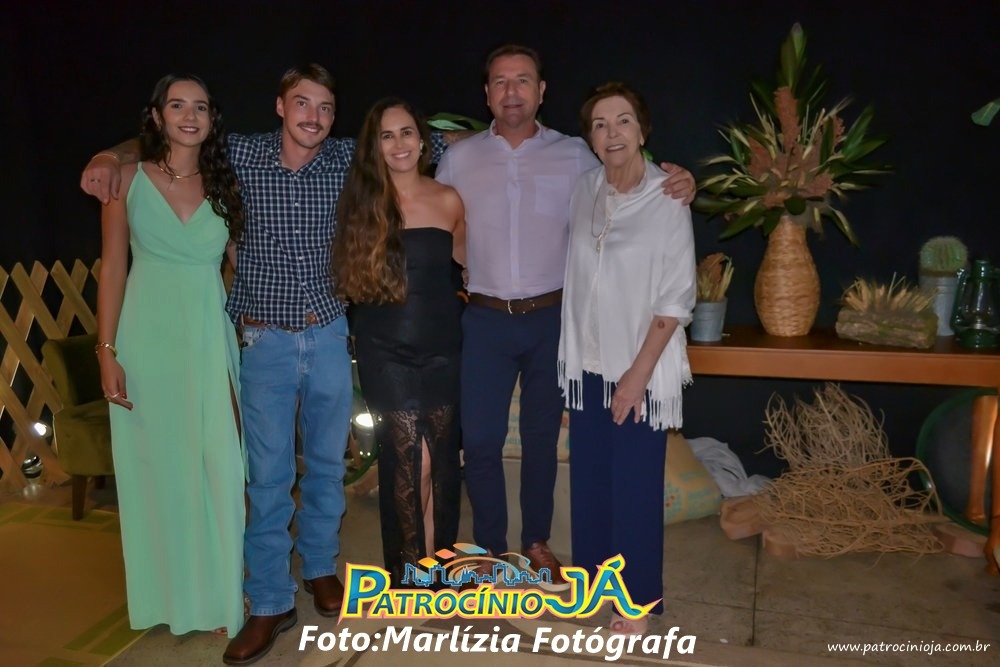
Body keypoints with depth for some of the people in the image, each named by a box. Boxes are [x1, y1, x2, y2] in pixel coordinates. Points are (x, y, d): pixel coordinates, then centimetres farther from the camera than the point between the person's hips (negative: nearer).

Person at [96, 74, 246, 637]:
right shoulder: (129, 179, 2)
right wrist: (108, 351, -6)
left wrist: (247, 341, 3)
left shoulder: (224, 184, 6)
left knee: (218, 469, 2)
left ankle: (220, 593, 18)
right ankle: (168, 593, 26)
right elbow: (113, 269, 1)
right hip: (148, 343, -1)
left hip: (210, 343, 1)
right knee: (156, 469, 8)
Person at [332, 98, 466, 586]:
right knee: (409, 462, -3)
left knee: (441, 460, 9)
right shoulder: (360, 202, -1)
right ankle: (412, 578, 14)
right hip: (385, 351, -1)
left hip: (440, 347, 2)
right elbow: (348, 275, 8)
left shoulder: (447, 200, 1)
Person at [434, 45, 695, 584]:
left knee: (542, 435, 13)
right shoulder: (458, 159, 2)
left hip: (551, 318, 0)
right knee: (479, 439, 4)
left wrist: (677, 188, -15)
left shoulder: (574, 155, 0)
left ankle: (536, 540, 33)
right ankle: (489, 546, 26)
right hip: (486, 320, 1)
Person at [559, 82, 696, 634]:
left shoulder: (667, 200, -10)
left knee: (636, 486, 4)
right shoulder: (583, 191, 3)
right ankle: (591, 581, 34)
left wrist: (638, 373, -13)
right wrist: (572, 358, 8)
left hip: (640, 369, -4)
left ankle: (640, 600, 23)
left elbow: (676, 298, -11)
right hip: (588, 364, 5)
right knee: (588, 480, 14)